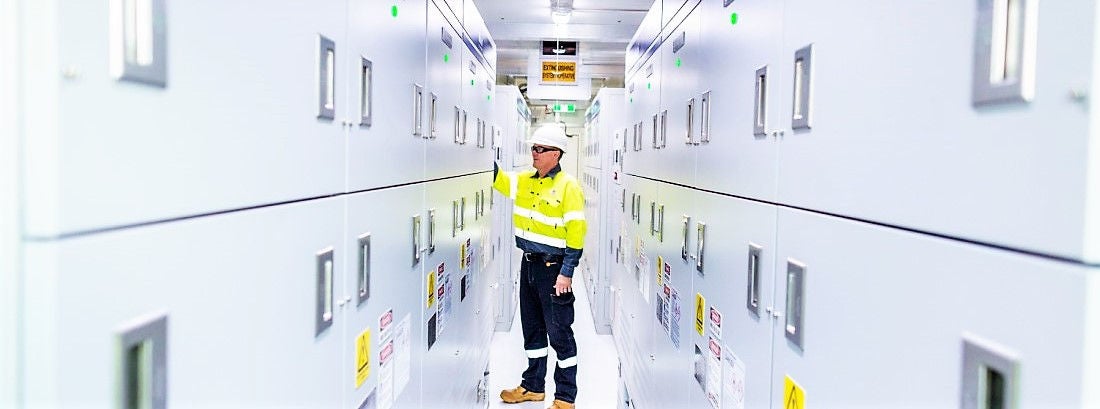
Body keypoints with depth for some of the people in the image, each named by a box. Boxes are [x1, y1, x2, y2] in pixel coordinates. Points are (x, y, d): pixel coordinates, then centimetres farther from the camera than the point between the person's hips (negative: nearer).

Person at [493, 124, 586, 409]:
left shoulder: (568, 186, -12)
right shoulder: (525, 181, 10)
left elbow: (576, 232, -16)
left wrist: (566, 273, -18)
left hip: (554, 269, -7)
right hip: (529, 265, 8)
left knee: (559, 333, 1)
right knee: (531, 328, 18)